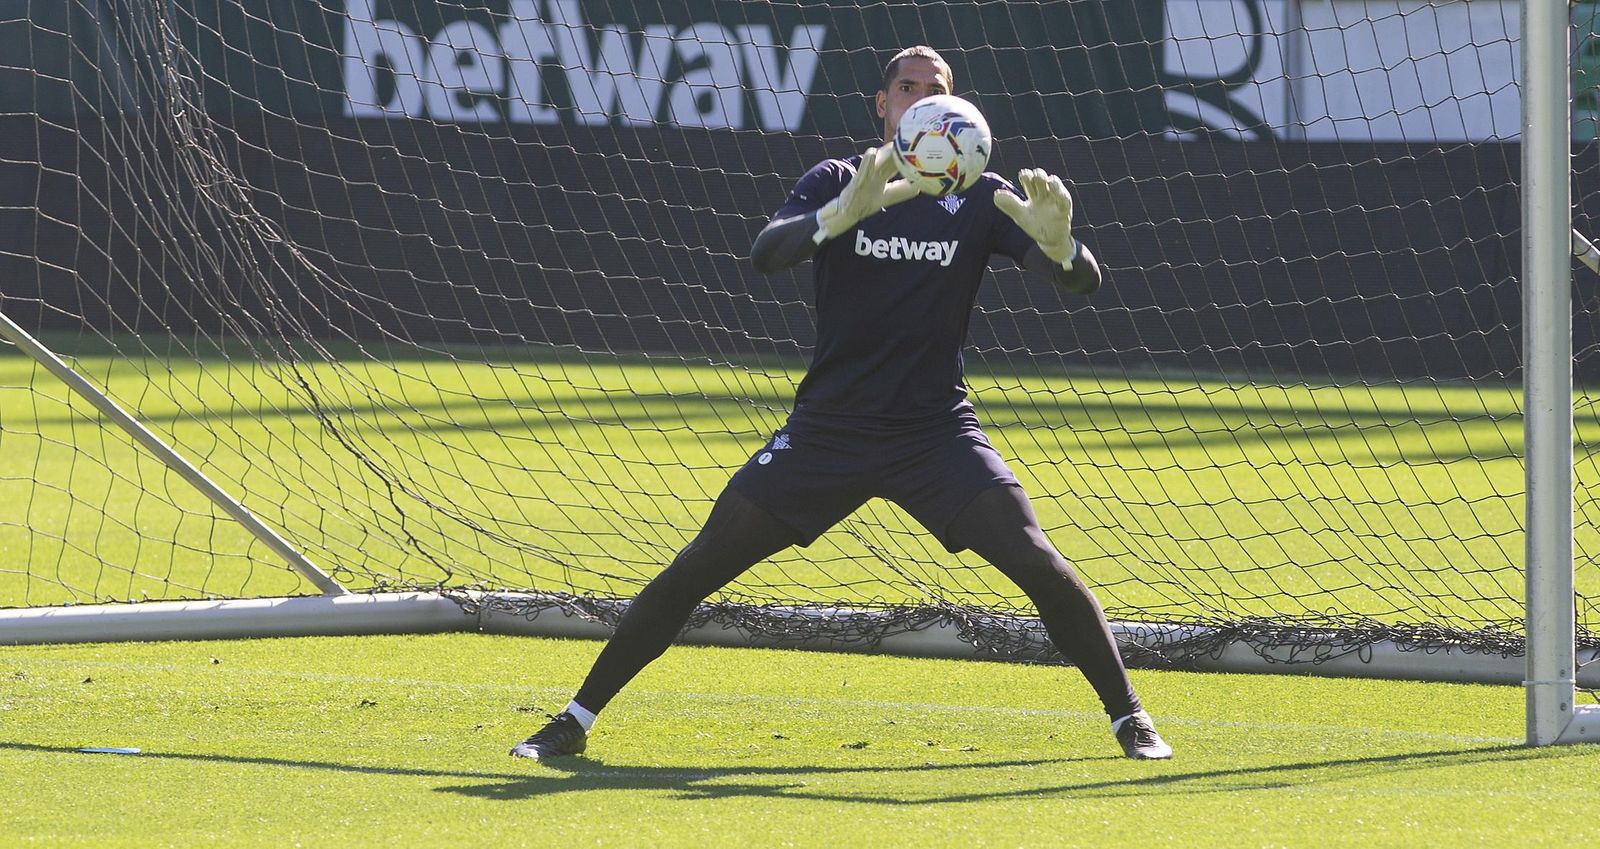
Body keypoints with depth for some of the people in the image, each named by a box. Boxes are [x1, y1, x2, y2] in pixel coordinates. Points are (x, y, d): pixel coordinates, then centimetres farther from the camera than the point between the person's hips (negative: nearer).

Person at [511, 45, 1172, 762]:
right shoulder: (837, 182, 0)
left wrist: (1057, 244, -33)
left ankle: (1129, 717, -2)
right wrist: (845, 212, -37)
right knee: (698, 567, -4)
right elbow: (765, 254, -18)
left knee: (1036, 562, -18)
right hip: (827, 428, 0)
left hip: (936, 431, 0)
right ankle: (575, 721, 6)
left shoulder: (981, 199, 1)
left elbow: (1081, 282, -8)